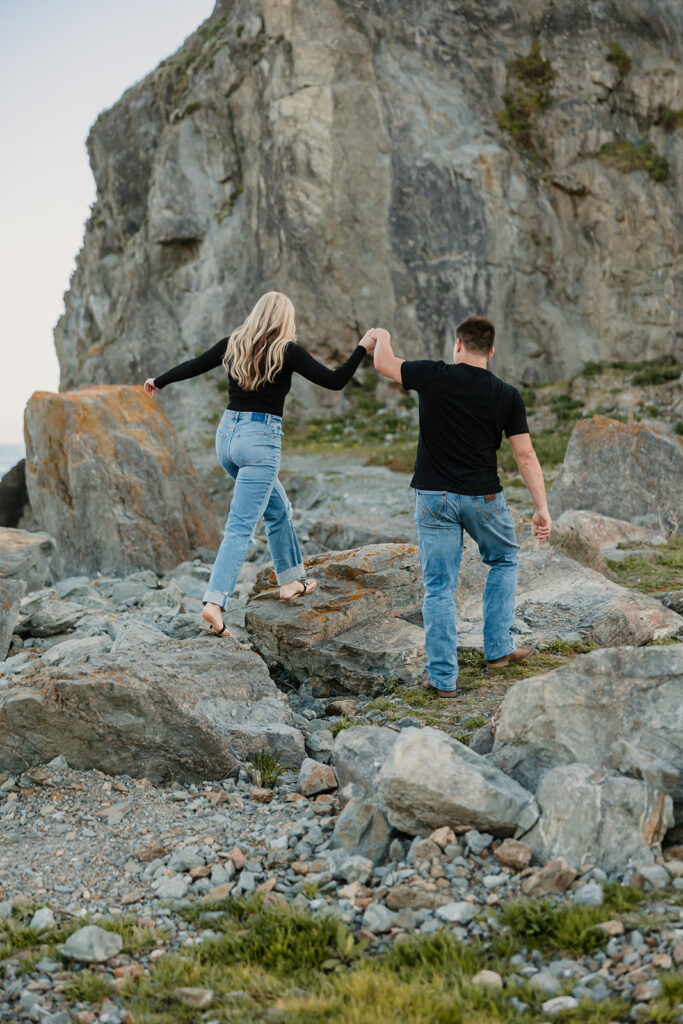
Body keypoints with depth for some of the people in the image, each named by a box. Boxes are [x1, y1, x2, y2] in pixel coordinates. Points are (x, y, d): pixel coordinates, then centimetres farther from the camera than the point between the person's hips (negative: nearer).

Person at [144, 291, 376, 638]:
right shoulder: (286, 351, -7)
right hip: (260, 441, -7)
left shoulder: (233, 344, 7)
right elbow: (334, 381, -8)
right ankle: (213, 603, -18)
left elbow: (195, 365, 18)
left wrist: (158, 381, 34)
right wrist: (363, 349, 3)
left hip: (227, 433, 7)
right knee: (240, 527, -9)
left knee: (278, 508, 25)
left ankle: (291, 579, 35)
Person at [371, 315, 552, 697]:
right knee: (504, 560, 26)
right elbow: (525, 454, -4)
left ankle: (443, 676, 5)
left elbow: (384, 363, 2)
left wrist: (382, 337, 24)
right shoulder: (507, 395, -3)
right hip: (484, 497, 1)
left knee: (439, 587, 5)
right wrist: (542, 508, -1)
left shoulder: (434, 377, -7)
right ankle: (499, 648, 22)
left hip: (434, 497, 0)